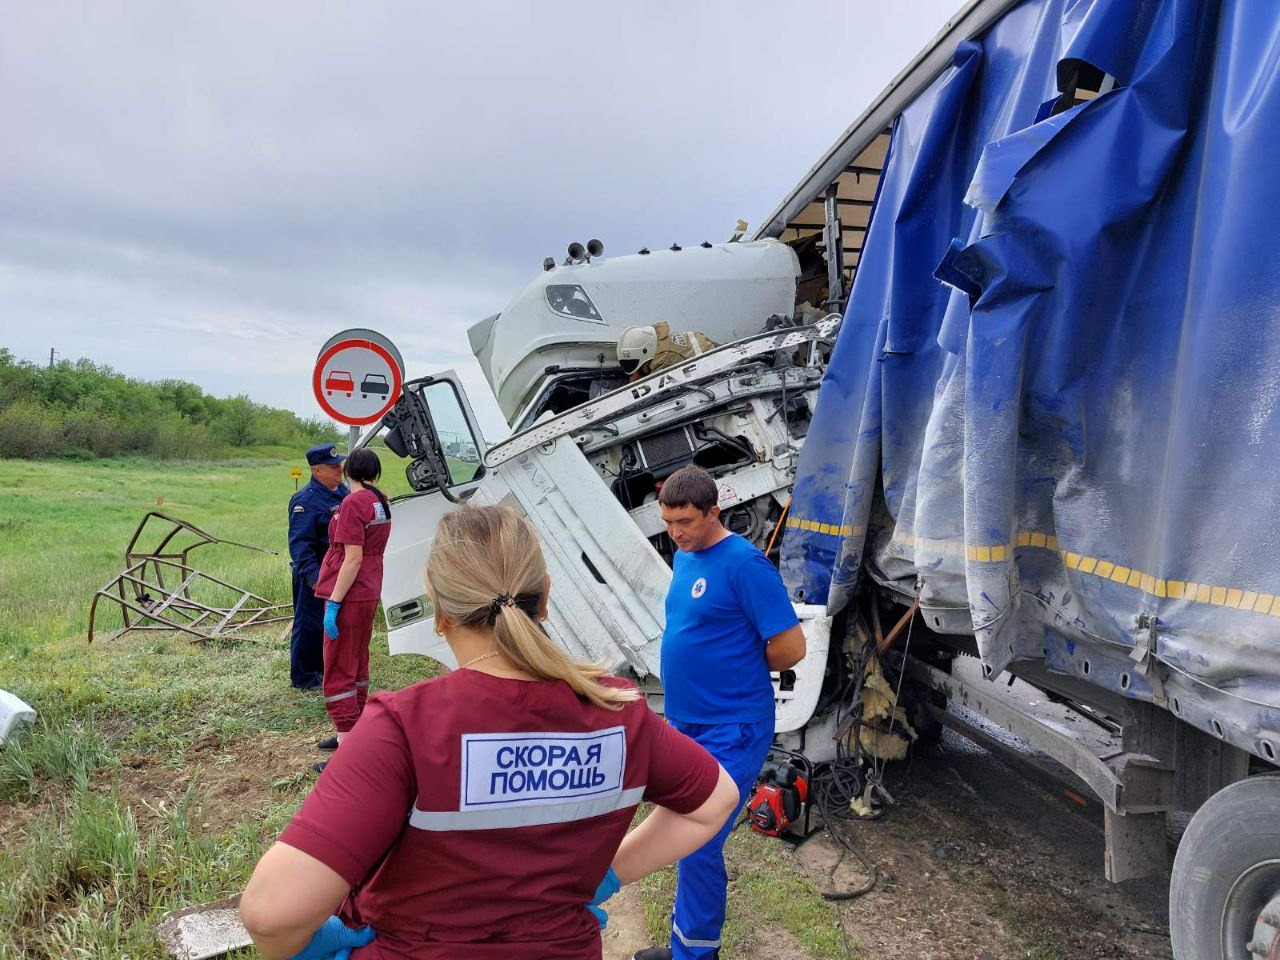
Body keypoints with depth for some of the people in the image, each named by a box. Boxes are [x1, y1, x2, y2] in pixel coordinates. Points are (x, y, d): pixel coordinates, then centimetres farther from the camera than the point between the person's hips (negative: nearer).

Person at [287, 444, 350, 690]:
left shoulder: (343, 491, 7)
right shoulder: (306, 501, -20)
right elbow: (300, 543, -24)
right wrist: (313, 576, -30)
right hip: (314, 574, -9)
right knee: (309, 623, 2)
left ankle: (320, 666, 36)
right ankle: (302, 676, 16)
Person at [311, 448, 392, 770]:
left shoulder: (354, 503, -17)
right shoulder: (381, 501, 7)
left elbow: (353, 559, -21)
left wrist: (333, 603, -19)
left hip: (350, 596, -9)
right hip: (370, 593, 9)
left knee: (338, 671, -2)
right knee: (358, 664, 19)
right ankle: (353, 732, 31)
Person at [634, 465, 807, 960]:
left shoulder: (744, 563, -19)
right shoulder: (683, 557, 7)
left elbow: (790, 647, -19)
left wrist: (742, 671, -3)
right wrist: (677, 706, 14)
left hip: (731, 732, -8)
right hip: (685, 724, 9)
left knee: (697, 844, -4)